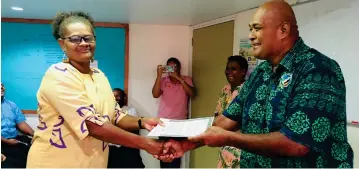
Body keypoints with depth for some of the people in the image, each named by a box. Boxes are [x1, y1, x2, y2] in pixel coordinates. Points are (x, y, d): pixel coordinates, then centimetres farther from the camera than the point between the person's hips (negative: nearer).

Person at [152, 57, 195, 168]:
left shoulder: (186, 80, 4)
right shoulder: (163, 81, 4)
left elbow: (192, 93, -12)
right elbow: (155, 94, -10)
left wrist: (178, 78, -17)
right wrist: (159, 76, -16)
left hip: (180, 122, 0)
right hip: (164, 122, 1)